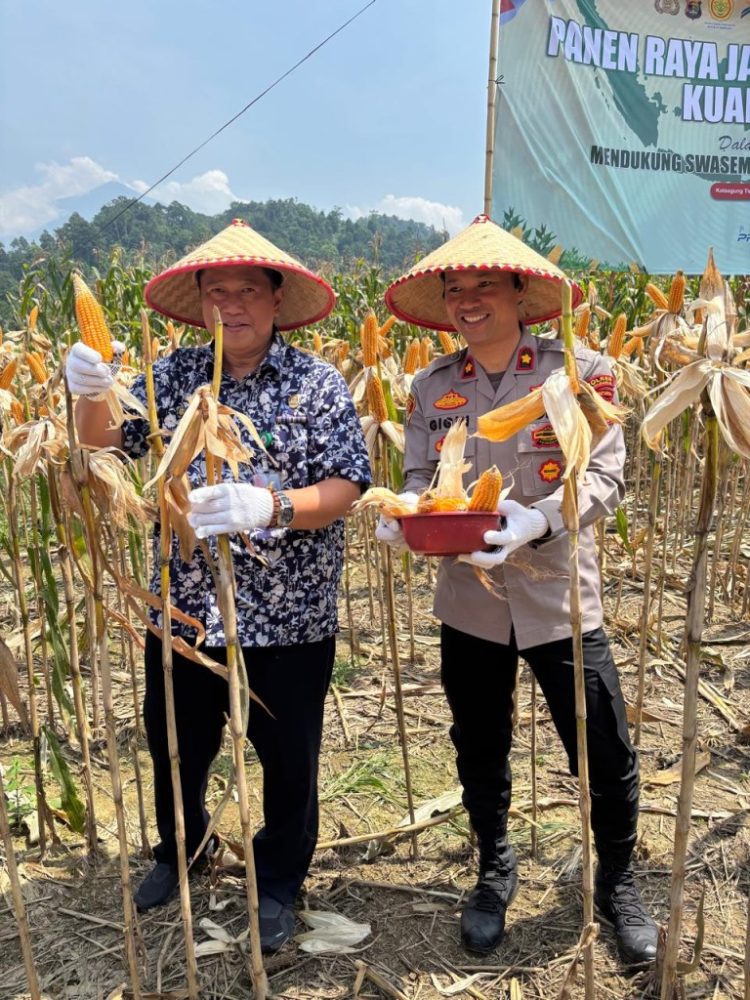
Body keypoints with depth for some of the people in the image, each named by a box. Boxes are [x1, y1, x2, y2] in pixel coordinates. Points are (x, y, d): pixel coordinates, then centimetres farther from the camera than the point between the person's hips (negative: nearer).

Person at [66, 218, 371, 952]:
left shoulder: (315, 383, -8)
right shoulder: (173, 377, 2)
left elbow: (345, 489, -14)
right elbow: (106, 446, 3)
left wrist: (269, 506, -32)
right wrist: (91, 395, -18)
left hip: (286, 618, -3)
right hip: (183, 609, 3)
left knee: (286, 760, 14)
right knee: (174, 746, 21)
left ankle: (278, 882, 42)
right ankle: (178, 850, 52)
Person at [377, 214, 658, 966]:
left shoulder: (580, 372, -8)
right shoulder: (430, 388, 2)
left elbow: (605, 476, -13)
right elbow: (420, 478, 3)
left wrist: (538, 521, -29)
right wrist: (402, 513, -19)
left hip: (558, 598, -2)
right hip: (467, 601, 3)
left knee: (606, 758, 8)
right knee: (479, 752, 19)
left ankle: (617, 883, 39)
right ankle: (495, 872, 45)